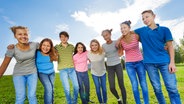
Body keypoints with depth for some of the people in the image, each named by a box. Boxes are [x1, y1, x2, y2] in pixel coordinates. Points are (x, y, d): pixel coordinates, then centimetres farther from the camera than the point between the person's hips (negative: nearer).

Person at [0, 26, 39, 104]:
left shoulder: (34, 45, -15)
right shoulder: (12, 49, -16)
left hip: (32, 73, 1)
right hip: (19, 74, 0)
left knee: (32, 96, 0)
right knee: (20, 97, -4)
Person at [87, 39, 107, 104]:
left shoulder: (102, 52, -20)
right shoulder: (89, 54, -16)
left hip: (103, 72, 0)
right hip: (94, 73, 0)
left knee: (104, 87, 11)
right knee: (97, 88, 9)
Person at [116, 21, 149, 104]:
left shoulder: (136, 36, -9)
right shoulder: (121, 40, -4)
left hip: (139, 62, 0)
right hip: (129, 64, 1)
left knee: (143, 84, 6)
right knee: (134, 85, 2)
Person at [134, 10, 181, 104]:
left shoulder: (164, 30, 6)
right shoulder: (141, 31, 7)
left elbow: (170, 46, 5)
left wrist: (172, 62, -4)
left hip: (164, 61, 0)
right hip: (149, 63, 0)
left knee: (172, 88, 0)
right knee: (157, 88, 10)